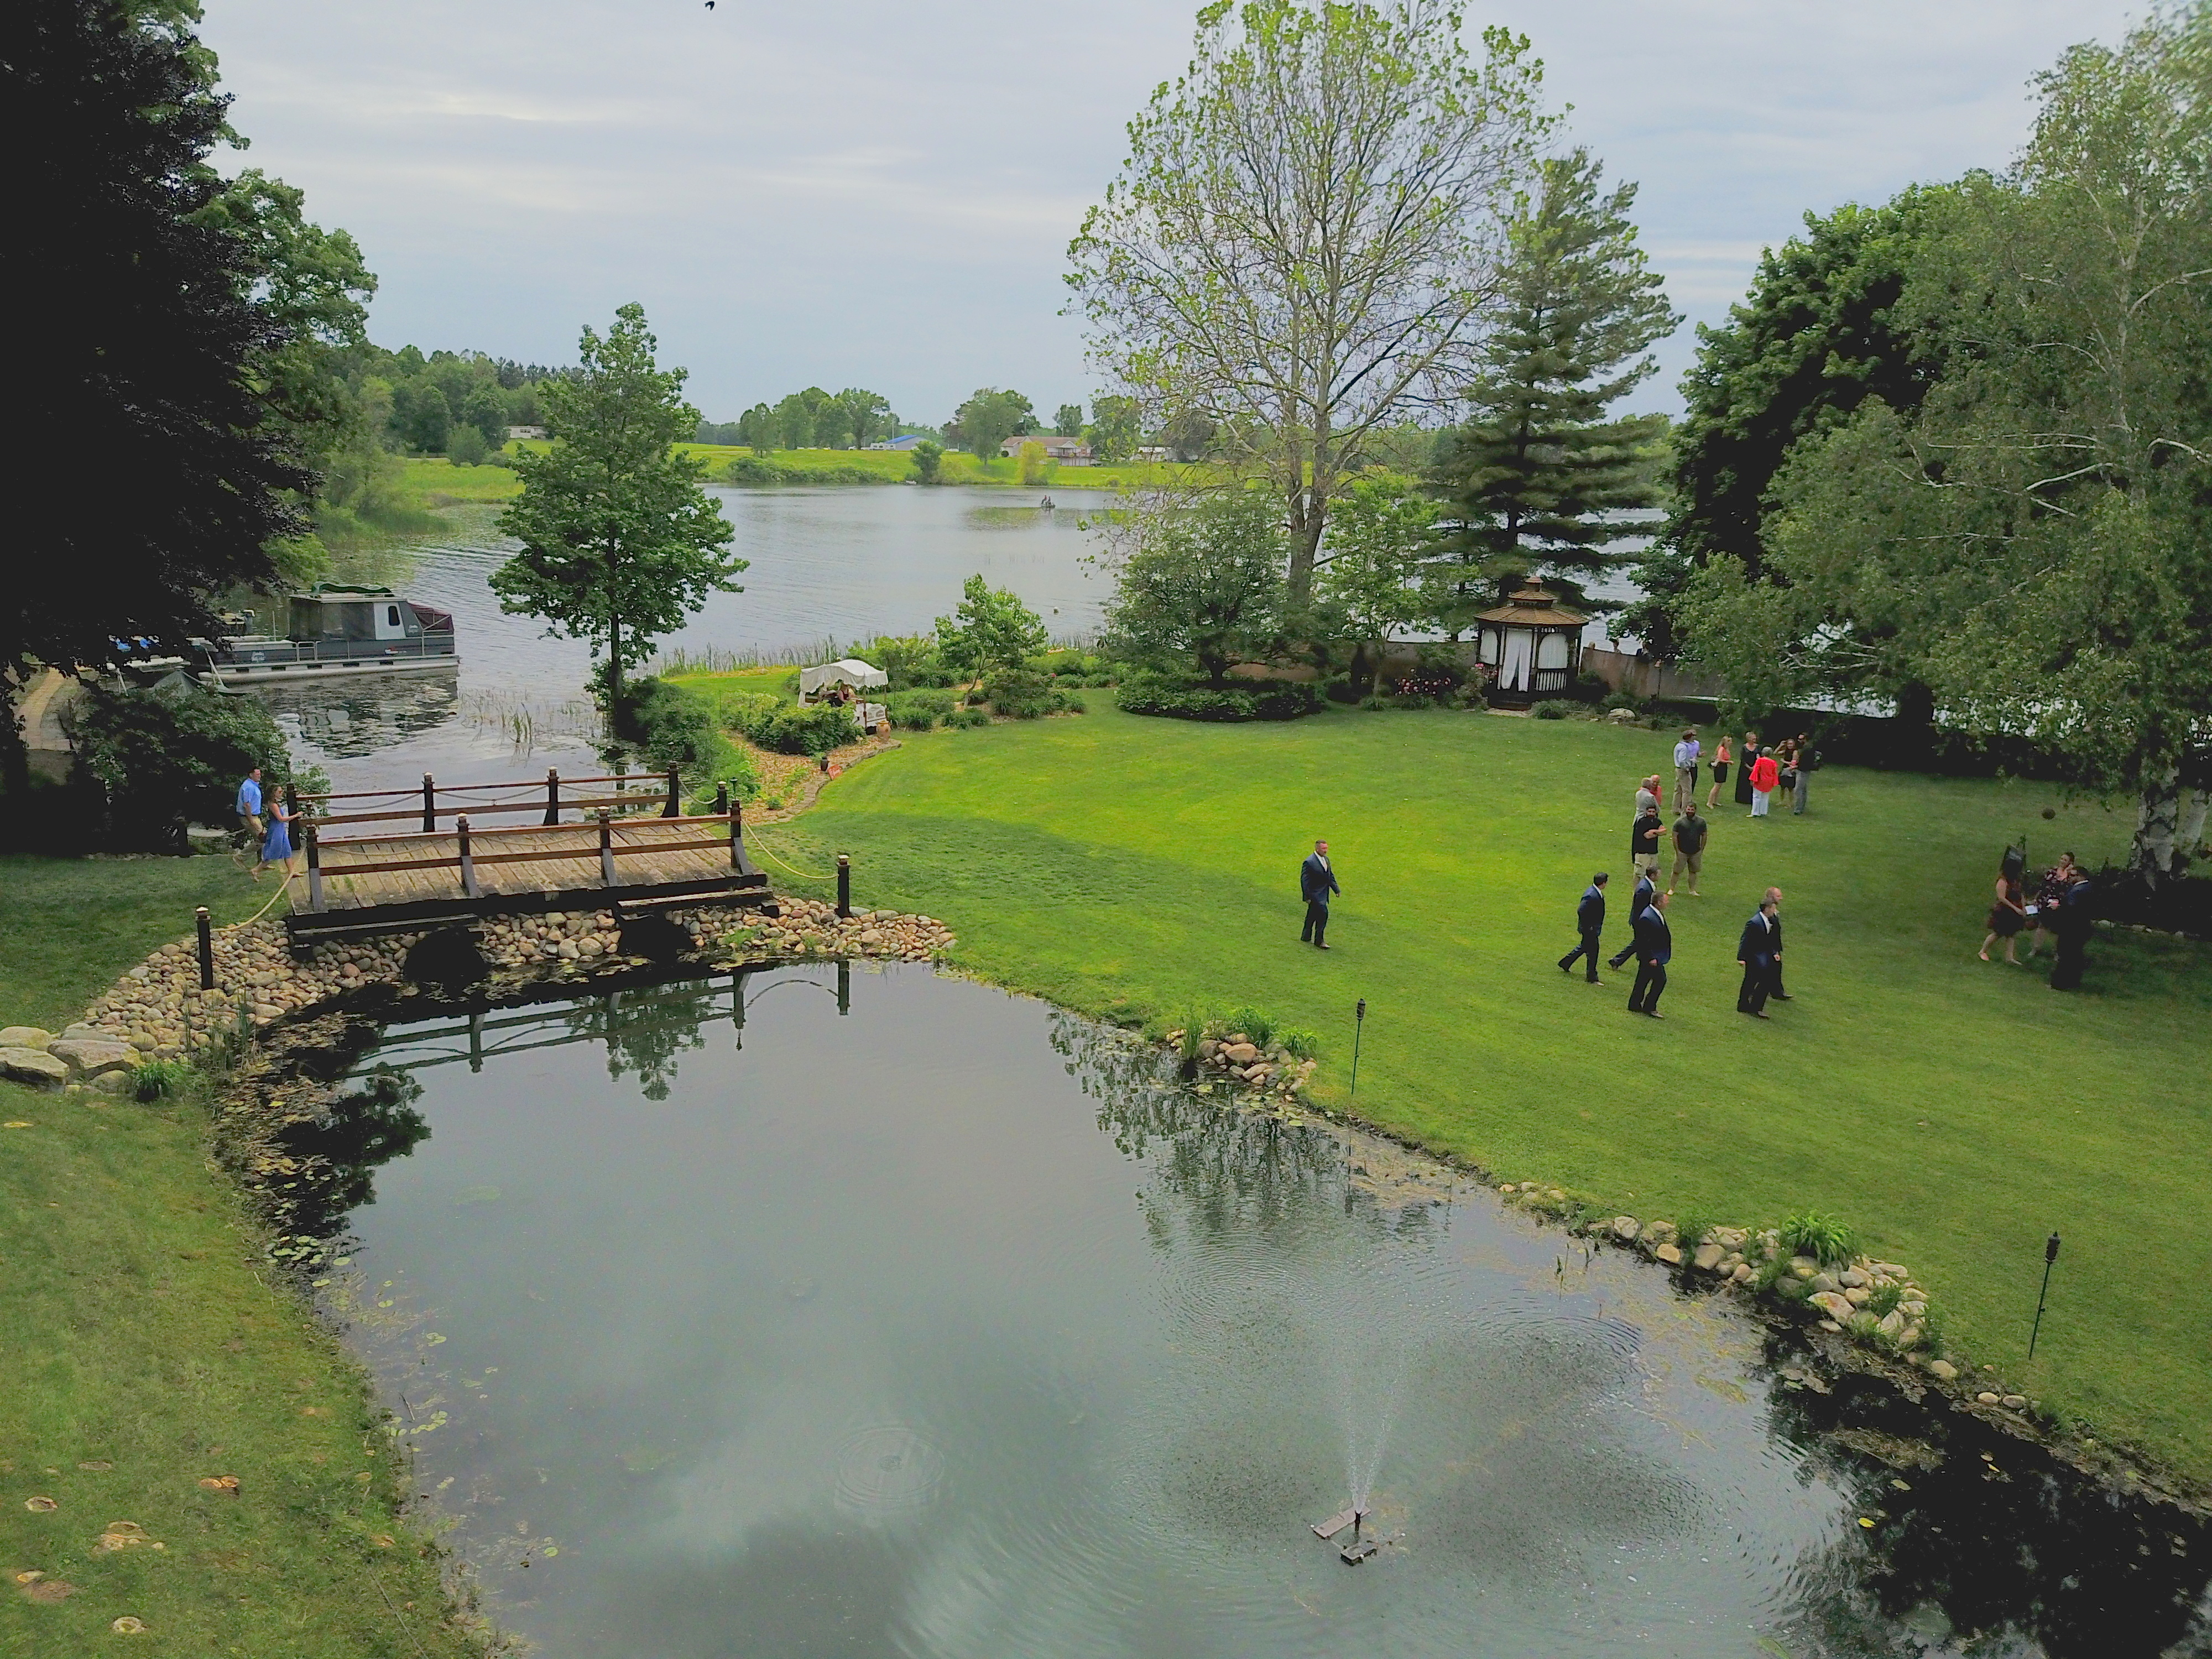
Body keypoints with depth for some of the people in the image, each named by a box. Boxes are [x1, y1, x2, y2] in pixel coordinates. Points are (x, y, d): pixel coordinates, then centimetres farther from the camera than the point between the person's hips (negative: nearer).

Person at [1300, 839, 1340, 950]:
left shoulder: (1326, 859, 10)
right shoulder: (1309, 862, -18)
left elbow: (1330, 876, 20)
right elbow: (1304, 880, -18)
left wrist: (1336, 889, 12)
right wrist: (1308, 897, -19)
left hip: (1323, 894, 9)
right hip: (1315, 894, -9)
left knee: (1312, 916, 17)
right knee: (1323, 914, -13)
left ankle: (1306, 937, 29)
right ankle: (1319, 941, -5)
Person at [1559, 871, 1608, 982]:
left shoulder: (1597, 893, 4)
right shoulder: (1591, 896, -28)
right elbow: (1581, 911, -31)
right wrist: (1587, 926, -22)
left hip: (1593, 927, 10)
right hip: (1589, 928, -10)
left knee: (1584, 947, 25)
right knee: (1592, 951, 2)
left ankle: (1565, 964, 39)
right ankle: (1592, 978, 14)